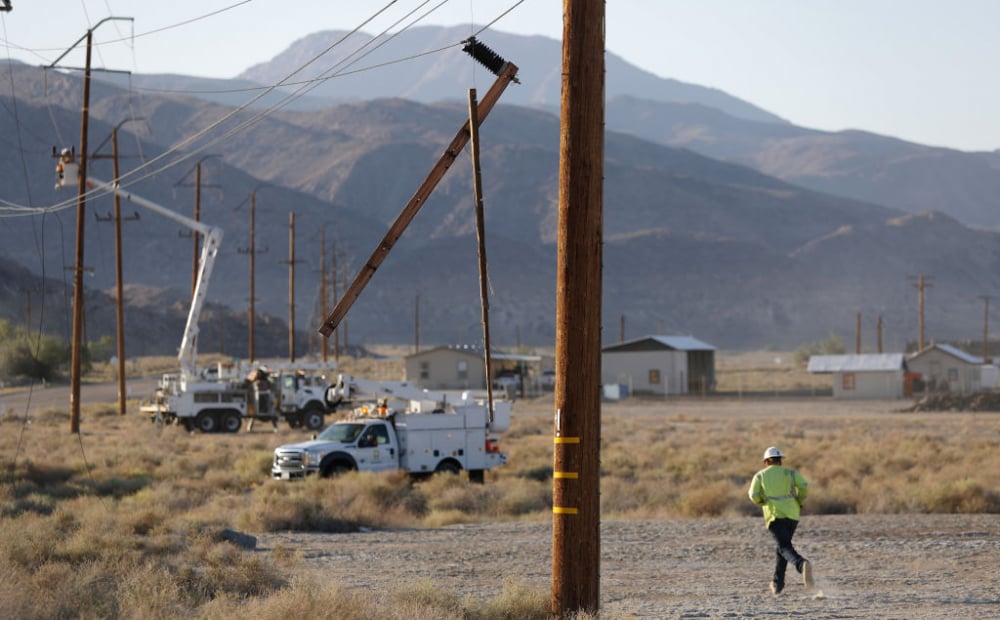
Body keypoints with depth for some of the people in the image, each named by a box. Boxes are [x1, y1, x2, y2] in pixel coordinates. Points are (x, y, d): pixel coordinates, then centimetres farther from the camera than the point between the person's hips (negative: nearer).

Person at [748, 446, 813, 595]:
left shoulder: (760, 475, 12)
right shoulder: (790, 473, 13)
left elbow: (754, 496, -1)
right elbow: (804, 486, -4)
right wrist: (799, 502, 12)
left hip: (774, 516, -3)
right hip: (792, 514, 3)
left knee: (785, 548, -16)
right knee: (783, 546, 22)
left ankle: (802, 565, -48)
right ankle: (777, 583, 24)